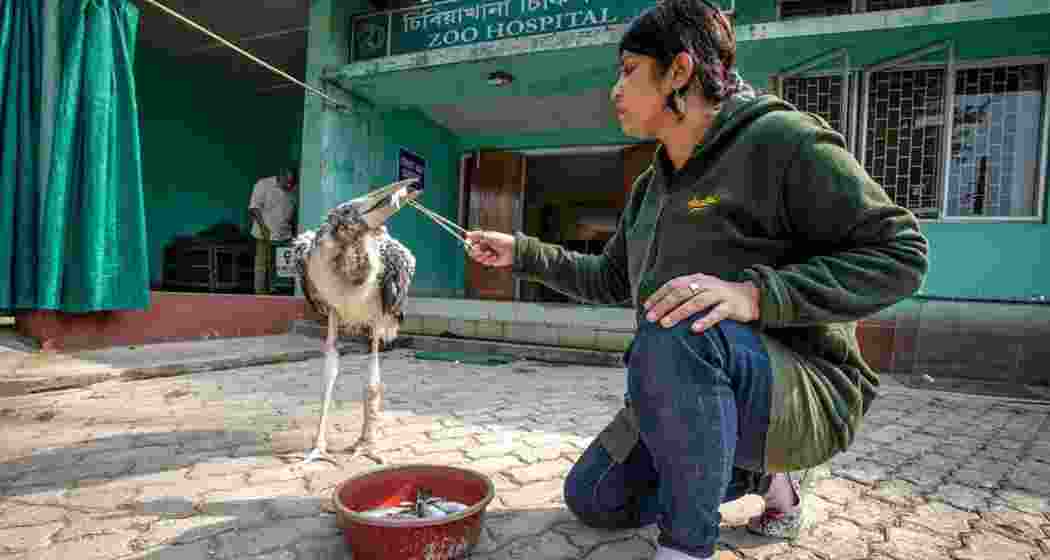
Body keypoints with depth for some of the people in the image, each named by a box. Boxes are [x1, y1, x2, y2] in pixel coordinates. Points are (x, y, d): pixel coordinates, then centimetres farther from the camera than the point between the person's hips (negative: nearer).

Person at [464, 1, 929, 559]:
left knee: (673, 335, -38)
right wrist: (521, 252, 15)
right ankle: (762, 472, 22)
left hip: (801, 388, -8)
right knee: (592, 499, 11)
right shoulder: (652, 187, 10)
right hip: (691, 393, 8)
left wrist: (755, 294, -31)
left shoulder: (781, 139, -14)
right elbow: (610, 281, 20)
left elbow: (899, 252, -18)